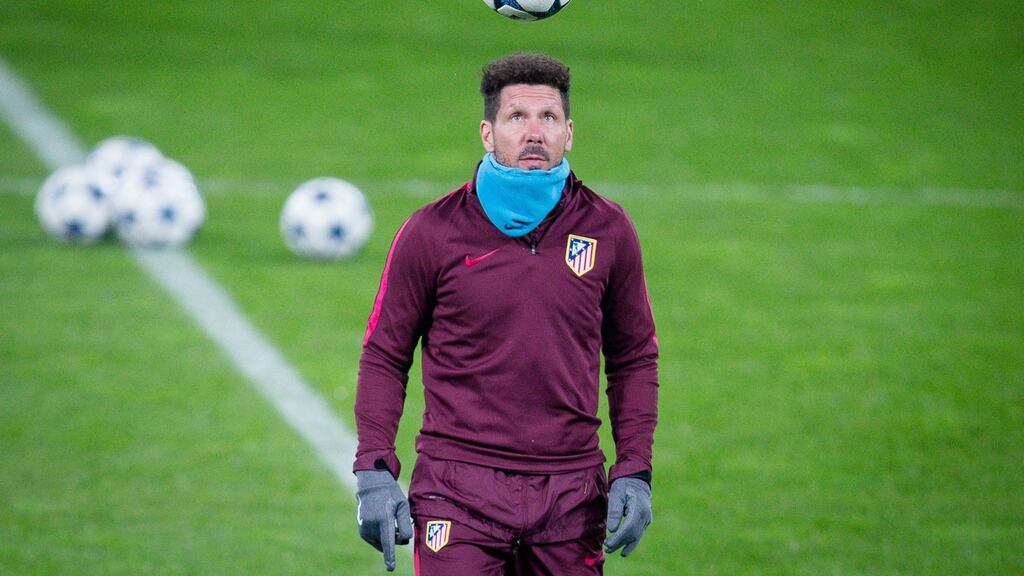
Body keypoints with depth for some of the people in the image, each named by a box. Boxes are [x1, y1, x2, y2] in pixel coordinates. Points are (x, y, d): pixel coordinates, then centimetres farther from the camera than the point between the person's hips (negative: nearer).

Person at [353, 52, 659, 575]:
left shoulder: (607, 231, 6)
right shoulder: (431, 233, -1)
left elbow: (634, 359, 13)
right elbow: (384, 356, 5)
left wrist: (634, 472, 4)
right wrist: (375, 472, -4)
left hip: (570, 496, 2)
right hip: (458, 488, -2)